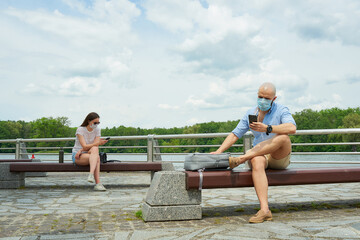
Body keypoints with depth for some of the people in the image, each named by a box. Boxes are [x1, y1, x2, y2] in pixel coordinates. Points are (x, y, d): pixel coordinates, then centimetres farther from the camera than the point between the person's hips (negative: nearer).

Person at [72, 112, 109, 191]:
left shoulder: (97, 130, 2)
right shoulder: (80, 130, -10)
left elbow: (95, 147, -8)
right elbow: (85, 146, -21)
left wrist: (82, 150, -20)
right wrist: (98, 143, -34)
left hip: (90, 155, 3)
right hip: (77, 156, -3)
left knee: (95, 150, -35)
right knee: (97, 158, -33)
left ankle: (91, 175, -48)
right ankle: (98, 183, -42)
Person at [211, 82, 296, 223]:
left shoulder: (281, 110, 0)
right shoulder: (250, 114, 10)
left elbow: (292, 128, -21)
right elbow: (235, 135, 8)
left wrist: (267, 128, -32)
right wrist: (219, 151, -6)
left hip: (280, 158, -1)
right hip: (261, 155, 2)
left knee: (283, 137, -33)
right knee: (257, 161, -36)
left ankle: (241, 159, -31)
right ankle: (264, 210, -45)